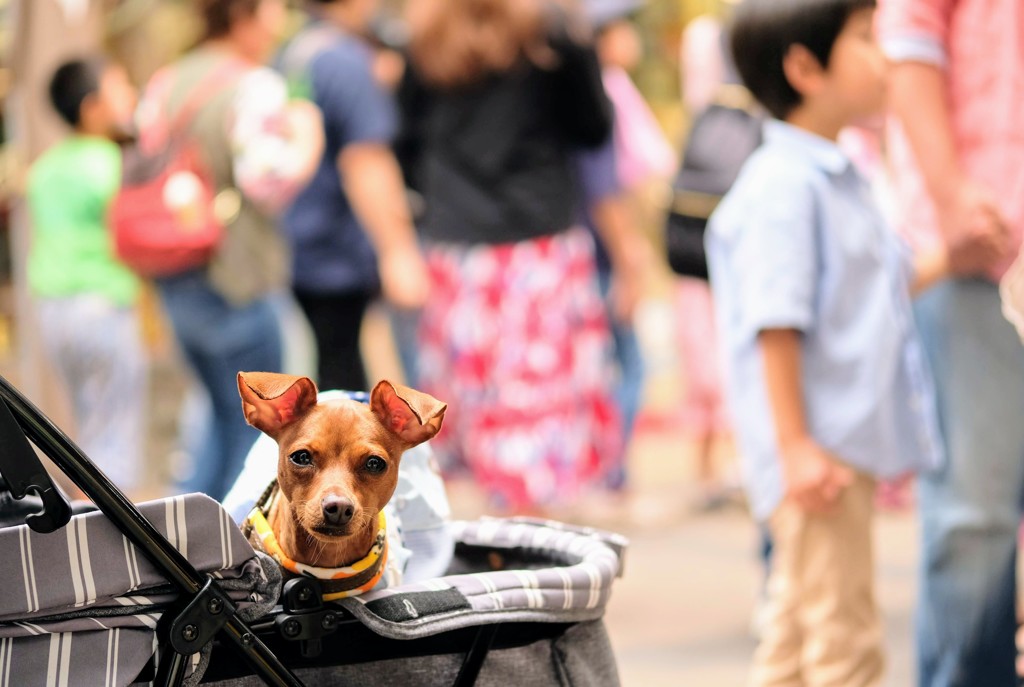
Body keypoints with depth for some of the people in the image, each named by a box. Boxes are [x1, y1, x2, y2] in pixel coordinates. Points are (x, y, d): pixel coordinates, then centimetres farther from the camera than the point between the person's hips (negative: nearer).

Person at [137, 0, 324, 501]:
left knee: (224, 410, 24)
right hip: (236, 281, -8)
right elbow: (267, 178, -26)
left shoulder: (166, 83, 9)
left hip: (174, 284, 8)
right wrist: (307, 141, -10)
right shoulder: (254, 88, -15)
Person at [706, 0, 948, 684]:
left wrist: (946, 259, 9)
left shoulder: (839, 179, 14)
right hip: (818, 450, -10)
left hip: (854, 444, 10)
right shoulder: (782, 186, -17)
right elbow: (776, 325, -21)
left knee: (799, 629, 18)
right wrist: (796, 446, -23)